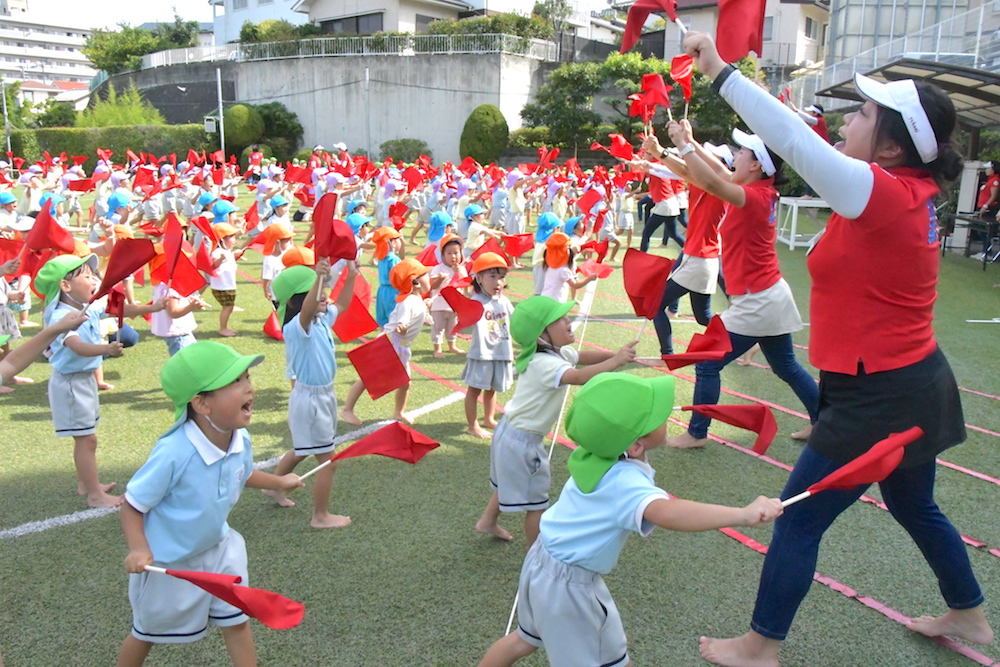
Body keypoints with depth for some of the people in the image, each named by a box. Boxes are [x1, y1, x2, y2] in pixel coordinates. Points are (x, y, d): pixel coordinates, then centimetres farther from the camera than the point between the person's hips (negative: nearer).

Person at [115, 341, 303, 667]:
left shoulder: (241, 440, -16)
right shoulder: (173, 453, -36)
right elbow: (133, 504, -24)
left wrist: (278, 482, 14)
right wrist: (138, 549, -37)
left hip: (218, 550, 5)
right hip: (167, 563, -4)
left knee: (236, 622, 12)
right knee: (147, 632, 21)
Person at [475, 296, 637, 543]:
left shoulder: (558, 352, -1)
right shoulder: (544, 364, -32)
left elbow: (583, 357, 10)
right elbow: (578, 377, -47)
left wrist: (614, 354, -5)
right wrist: (615, 361, -46)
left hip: (512, 432, 10)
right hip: (522, 440, -10)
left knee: (509, 484, 31)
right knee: (536, 500, 4)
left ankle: (488, 521, 52)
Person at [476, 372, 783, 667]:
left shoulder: (596, 451, -10)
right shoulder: (625, 482, -33)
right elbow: (667, 513, -54)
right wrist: (743, 514, -57)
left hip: (541, 560, 8)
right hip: (569, 586, -8)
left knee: (526, 639, 31)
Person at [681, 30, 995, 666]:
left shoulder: (883, 193, -23)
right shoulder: (914, 188, 2)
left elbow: (796, 141, -29)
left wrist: (720, 69, -26)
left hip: (879, 398, -9)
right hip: (913, 382, 10)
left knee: (798, 519, 3)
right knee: (913, 506, 29)